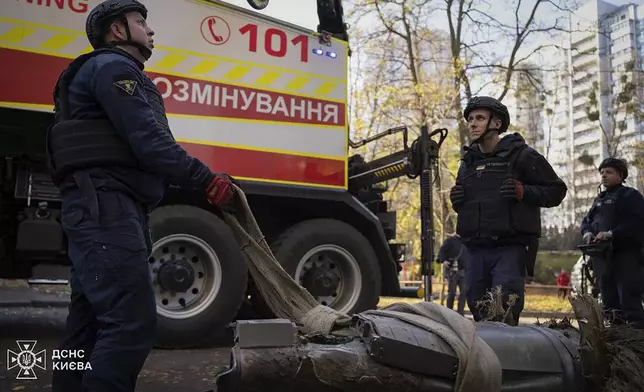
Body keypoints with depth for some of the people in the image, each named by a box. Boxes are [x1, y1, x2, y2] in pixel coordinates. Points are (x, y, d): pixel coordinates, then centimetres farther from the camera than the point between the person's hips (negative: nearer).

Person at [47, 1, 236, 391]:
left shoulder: (113, 72, 30)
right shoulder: (114, 67, -3)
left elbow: (136, 147, 21)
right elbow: (149, 143, -17)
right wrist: (208, 181, -13)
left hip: (106, 208, 11)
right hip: (106, 206, -11)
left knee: (91, 322, 13)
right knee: (133, 321, -17)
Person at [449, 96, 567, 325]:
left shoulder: (521, 155, 0)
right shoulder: (467, 162, 19)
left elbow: (556, 190, 1)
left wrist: (523, 192, -15)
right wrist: (456, 200, 8)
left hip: (510, 247, -6)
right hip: (475, 248, 6)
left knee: (505, 311, -12)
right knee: (479, 312, 10)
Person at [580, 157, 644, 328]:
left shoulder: (630, 195, 1)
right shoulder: (599, 199, 24)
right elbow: (587, 220, 20)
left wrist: (612, 233, -22)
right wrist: (587, 231, -3)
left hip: (626, 255, -7)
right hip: (602, 255, 7)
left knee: (630, 300, -11)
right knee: (609, 300, 9)